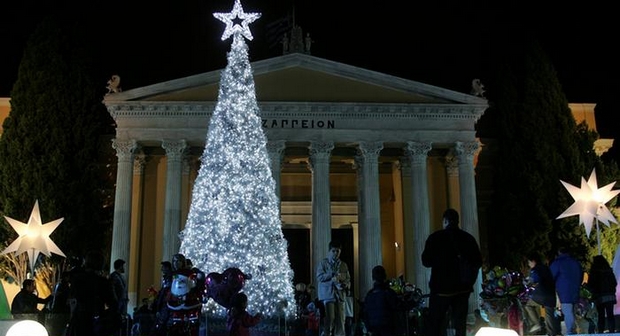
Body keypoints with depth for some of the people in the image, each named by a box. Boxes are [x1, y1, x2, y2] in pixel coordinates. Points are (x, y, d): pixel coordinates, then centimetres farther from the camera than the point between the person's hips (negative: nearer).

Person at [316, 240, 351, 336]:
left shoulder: (343, 265, 17)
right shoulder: (323, 263, 6)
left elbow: (348, 280, 15)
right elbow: (319, 277, -4)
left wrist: (345, 284, -8)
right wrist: (333, 274, -11)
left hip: (340, 295, 3)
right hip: (327, 295, -3)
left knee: (340, 321, -2)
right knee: (329, 320, -9)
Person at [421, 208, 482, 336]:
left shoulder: (435, 237, -8)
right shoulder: (468, 238, 2)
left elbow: (426, 262, -6)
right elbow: (478, 262, 6)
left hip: (441, 287, -3)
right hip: (462, 288, 3)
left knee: (433, 325, 3)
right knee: (460, 325, 10)